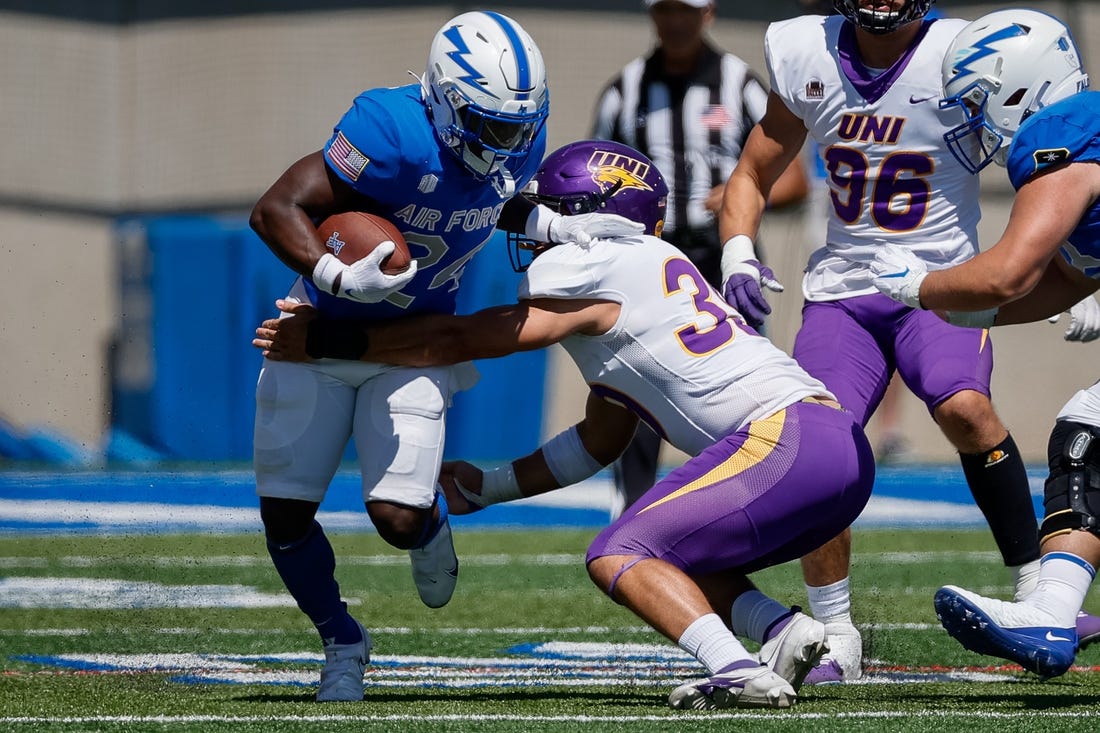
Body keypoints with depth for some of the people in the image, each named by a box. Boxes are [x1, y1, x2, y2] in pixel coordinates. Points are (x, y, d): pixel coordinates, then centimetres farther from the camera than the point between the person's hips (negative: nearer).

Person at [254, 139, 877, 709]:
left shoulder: (599, 266, -3)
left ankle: (739, 673, -27)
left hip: (787, 438, -9)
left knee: (618, 558, -8)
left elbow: (459, 341, 0)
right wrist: (485, 488, 36)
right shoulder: (622, 278, 26)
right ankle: (784, 631, -2)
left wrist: (326, 339, 6)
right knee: (671, 560, 22)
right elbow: (599, 443, 32)